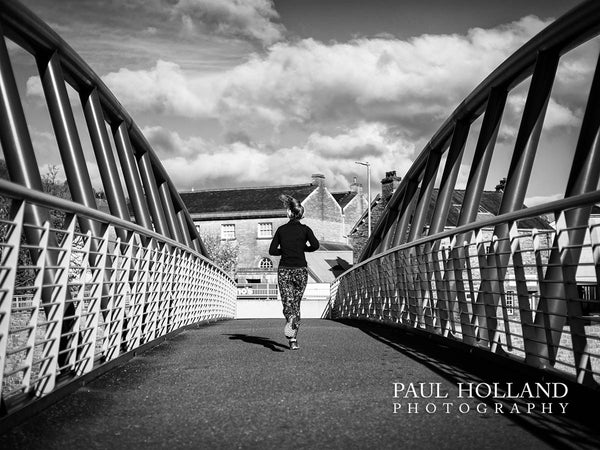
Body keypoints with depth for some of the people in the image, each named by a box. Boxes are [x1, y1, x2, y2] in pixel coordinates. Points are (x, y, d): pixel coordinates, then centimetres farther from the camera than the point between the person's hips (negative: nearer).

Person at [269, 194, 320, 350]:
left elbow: (272, 250, 3)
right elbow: (315, 245, -14)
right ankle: (293, 336, 9)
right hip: (300, 270, 0)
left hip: (284, 270, 0)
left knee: (288, 303, -2)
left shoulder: (281, 229, 4)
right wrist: (304, 248, 5)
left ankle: (292, 339, -27)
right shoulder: (305, 229, 0)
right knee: (296, 303, 15)